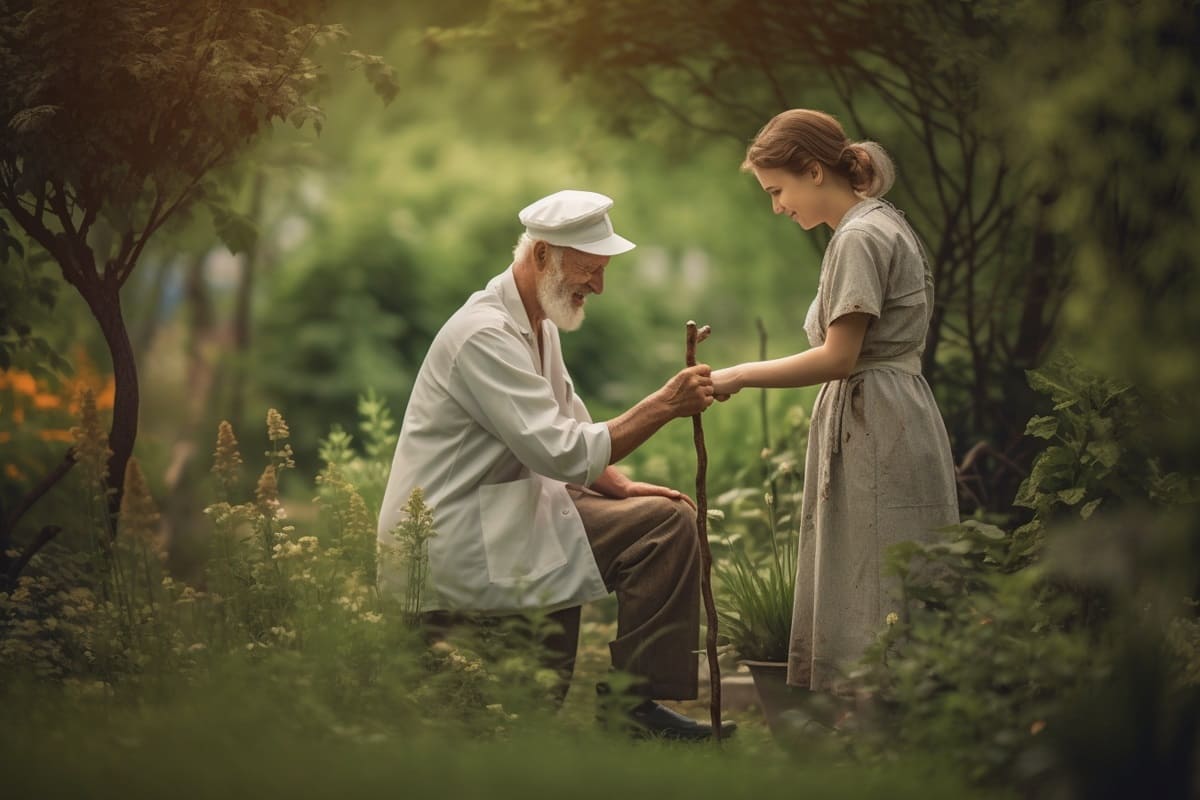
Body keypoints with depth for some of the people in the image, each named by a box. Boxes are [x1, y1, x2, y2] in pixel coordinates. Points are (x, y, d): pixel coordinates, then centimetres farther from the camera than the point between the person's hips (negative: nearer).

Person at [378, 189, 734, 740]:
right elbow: (562, 452, -25)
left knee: (670, 517, 7)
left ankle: (632, 696, 8)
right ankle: (637, 696, -9)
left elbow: (568, 433, 19)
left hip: (499, 511, 10)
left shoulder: (537, 324, 14)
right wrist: (665, 404, -21)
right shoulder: (486, 334, -20)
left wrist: (623, 487, 1)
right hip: (452, 542, -10)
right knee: (663, 527, -17)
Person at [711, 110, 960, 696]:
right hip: (877, 423, 10)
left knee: (873, 602, -6)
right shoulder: (880, 225, 16)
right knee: (851, 598, 10)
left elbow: (839, 357, -18)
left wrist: (738, 377, -13)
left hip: (876, 432, -10)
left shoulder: (860, 238, -14)